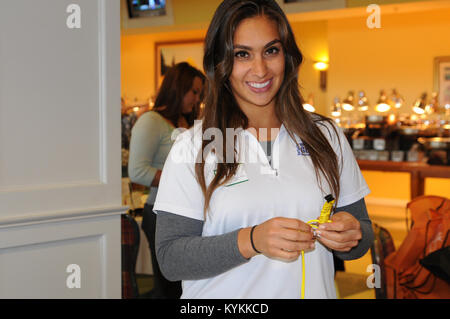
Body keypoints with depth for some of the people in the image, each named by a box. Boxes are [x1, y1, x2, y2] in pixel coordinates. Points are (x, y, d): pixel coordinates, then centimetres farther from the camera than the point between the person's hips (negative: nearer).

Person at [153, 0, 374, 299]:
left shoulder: (327, 136, -2)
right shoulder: (192, 146, -11)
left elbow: (364, 232, 4)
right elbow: (170, 258, -15)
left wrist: (350, 235, -17)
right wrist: (251, 241, -28)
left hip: (314, 291, 3)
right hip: (224, 296, -2)